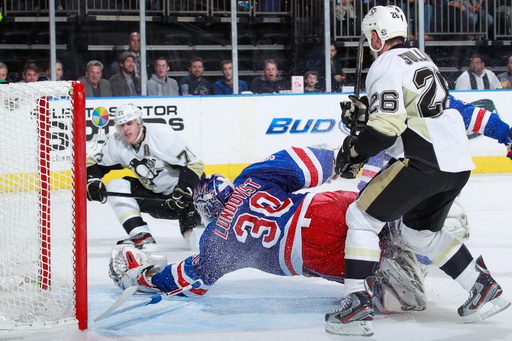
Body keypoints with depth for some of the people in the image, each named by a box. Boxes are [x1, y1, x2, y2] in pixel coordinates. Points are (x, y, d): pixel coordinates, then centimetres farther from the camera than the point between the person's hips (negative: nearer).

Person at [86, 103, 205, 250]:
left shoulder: (162, 134, -24)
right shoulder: (116, 142, -7)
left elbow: (193, 163, -25)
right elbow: (94, 163, 5)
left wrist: (183, 192, -34)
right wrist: (92, 182, -17)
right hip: (153, 193, 7)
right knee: (116, 187, -13)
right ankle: (142, 237, -21)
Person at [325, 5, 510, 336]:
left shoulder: (387, 65, -8)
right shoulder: (420, 58, 21)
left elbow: (387, 127, -17)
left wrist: (354, 151, -4)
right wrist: (369, 107, 26)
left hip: (425, 161, -9)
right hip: (458, 163, 9)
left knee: (362, 217, -1)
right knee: (421, 232, 25)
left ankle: (358, 304, -10)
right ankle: (485, 290, 23)